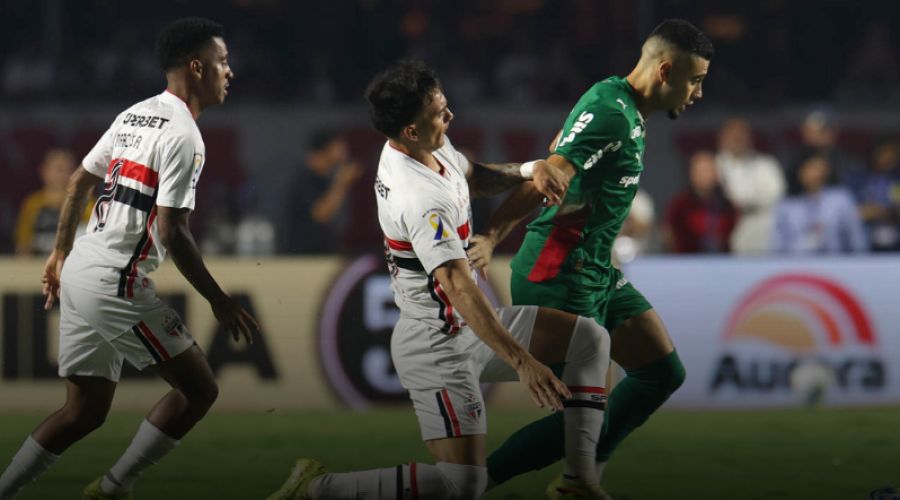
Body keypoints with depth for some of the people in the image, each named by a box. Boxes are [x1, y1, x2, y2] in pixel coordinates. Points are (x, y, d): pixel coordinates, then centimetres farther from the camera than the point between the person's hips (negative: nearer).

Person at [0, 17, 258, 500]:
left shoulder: (134, 116, 14)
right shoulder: (182, 135, -13)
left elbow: (78, 181, 22)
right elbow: (171, 233, -18)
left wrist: (61, 252, 32)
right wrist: (218, 301, -11)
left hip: (79, 272, 9)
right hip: (117, 283, -9)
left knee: (84, 410, 15)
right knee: (198, 389, 1)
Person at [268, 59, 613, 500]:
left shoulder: (433, 148, 1)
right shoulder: (424, 200, -28)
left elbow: (475, 177, 23)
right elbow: (458, 288, -35)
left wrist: (527, 170, 1)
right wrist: (522, 361, -39)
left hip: (462, 330, 10)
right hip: (436, 345, -10)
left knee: (589, 339, 8)